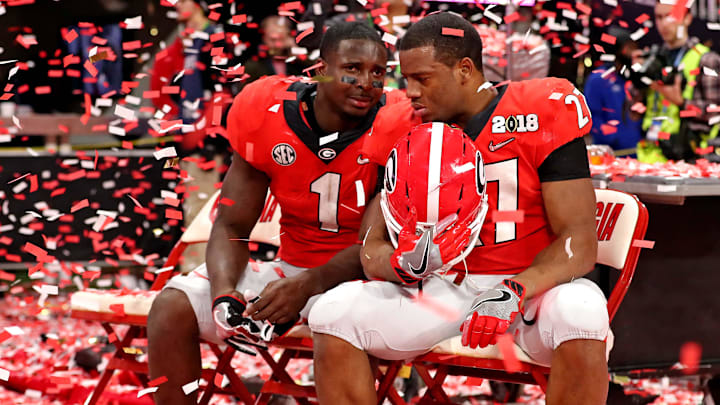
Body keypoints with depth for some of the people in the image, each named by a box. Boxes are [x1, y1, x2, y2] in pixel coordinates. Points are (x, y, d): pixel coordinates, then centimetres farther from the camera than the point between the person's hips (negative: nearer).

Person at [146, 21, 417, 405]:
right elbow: (231, 226, -1)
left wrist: (308, 284, -30)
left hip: (362, 277, -4)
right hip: (292, 268, 4)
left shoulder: (393, 128, -16)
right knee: (174, 306, -13)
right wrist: (224, 292, -21)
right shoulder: (267, 113, -6)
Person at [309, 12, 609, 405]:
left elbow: (579, 243, -16)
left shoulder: (541, 115, -11)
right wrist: (406, 264, -22)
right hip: (447, 290, 4)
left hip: (534, 284, -4)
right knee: (333, 313, -16)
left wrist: (514, 292, -33)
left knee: (579, 313, -38)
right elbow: (373, 251, 3)